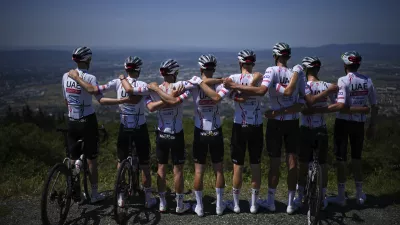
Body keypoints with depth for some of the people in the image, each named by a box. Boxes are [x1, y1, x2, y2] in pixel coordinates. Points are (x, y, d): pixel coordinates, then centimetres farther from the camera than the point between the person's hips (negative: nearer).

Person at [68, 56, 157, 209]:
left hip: (124, 128, 2)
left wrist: (76, 77, -3)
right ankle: (148, 198, 20)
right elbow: (134, 99, -29)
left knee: (121, 162, 19)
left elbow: (93, 89, -14)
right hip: (140, 129, -2)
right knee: (144, 164, 11)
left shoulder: (117, 83, -8)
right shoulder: (143, 85, -13)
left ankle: (121, 197, 25)